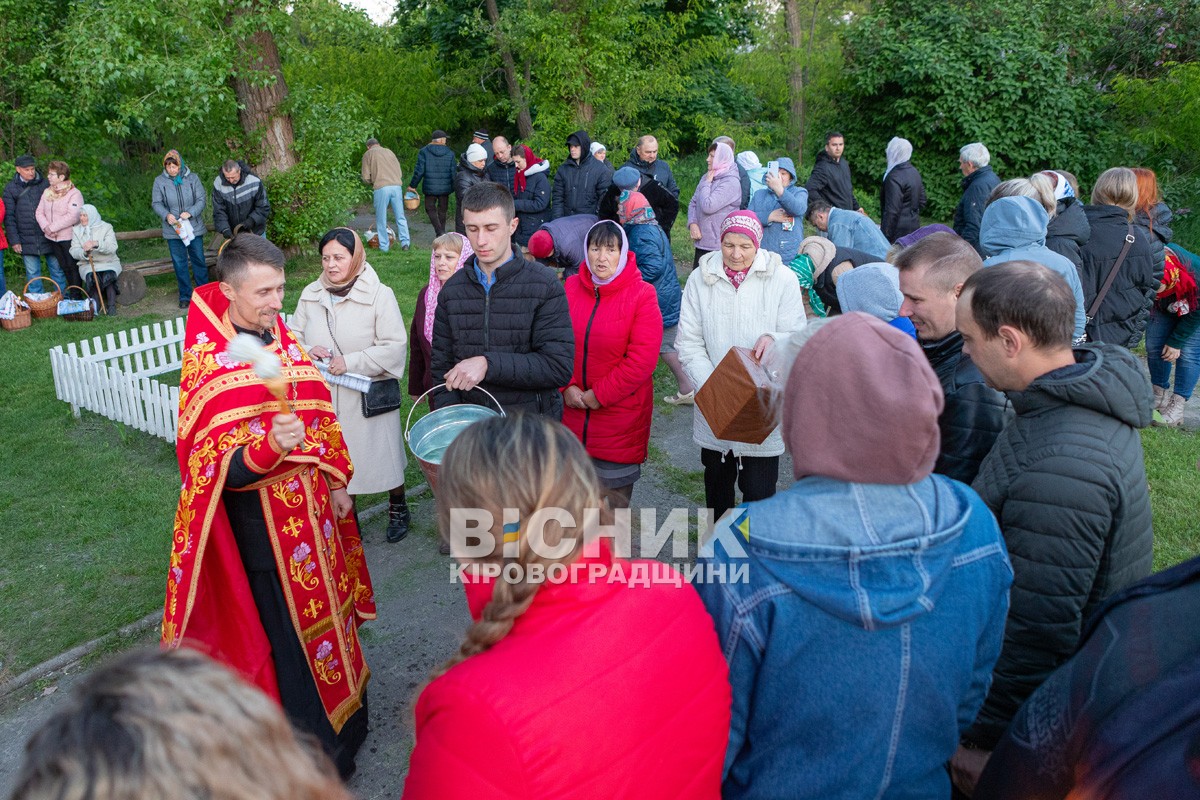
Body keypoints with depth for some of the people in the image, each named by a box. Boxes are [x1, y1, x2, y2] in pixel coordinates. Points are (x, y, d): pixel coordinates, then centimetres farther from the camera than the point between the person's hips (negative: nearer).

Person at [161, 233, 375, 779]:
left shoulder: (283, 337, 2)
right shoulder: (206, 363, -17)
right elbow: (216, 469, -21)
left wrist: (336, 482, 12)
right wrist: (269, 447, -39)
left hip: (311, 503, 7)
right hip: (261, 517, -7)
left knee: (324, 601, 20)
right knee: (289, 627, 5)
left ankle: (342, 714, 42)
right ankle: (316, 749, 24)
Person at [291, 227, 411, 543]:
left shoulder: (379, 295, -12)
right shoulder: (311, 294, 2)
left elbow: (394, 346, -16)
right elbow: (293, 336, 10)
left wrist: (350, 362, -22)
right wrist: (307, 351, -13)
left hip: (370, 395, -3)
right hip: (324, 396, 4)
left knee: (383, 455, 10)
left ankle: (398, 508, 36)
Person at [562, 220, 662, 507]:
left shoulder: (642, 295, -9)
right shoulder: (571, 287, 3)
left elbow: (642, 358, -15)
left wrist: (599, 395, -13)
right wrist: (567, 387, -9)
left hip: (620, 416, -3)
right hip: (572, 409, 3)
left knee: (615, 493, 6)